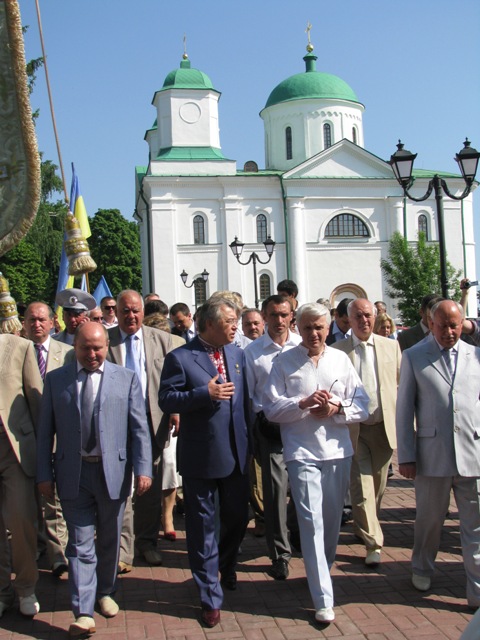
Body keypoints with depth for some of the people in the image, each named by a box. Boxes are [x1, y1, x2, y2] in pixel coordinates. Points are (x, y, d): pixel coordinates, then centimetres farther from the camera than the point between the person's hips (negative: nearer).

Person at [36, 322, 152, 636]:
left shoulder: (127, 379, 2)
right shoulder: (56, 380, 4)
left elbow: (139, 428, -1)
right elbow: (46, 431, 4)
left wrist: (143, 469, -9)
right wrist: (44, 473, -1)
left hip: (113, 471, 1)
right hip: (73, 473, 0)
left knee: (109, 540, 16)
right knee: (81, 544, 1)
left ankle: (105, 592, 36)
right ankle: (84, 612, 6)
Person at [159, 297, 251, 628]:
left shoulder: (238, 354, 7)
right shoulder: (180, 358, -9)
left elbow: (245, 398, 9)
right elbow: (166, 399, -12)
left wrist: (250, 441, 5)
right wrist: (205, 393, -24)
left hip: (237, 453, 5)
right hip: (201, 456, -5)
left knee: (238, 519, 17)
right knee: (203, 526, 6)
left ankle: (226, 567, 47)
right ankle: (211, 598, 19)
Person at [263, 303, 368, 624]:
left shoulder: (340, 359, 7)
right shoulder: (284, 361, 1)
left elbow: (362, 404, 6)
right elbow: (271, 407, -4)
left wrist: (336, 409, -12)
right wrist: (303, 403, -18)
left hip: (338, 450, 3)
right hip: (302, 452, -3)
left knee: (332, 518, 14)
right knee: (312, 521, -7)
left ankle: (323, 571, 39)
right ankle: (324, 599, -3)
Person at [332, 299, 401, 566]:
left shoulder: (391, 346, 6)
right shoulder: (337, 350, -1)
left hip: (384, 426, 3)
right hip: (353, 429, -2)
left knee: (378, 486, 14)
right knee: (362, 487, -4)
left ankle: (366, 527, 37)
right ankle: (374, 543, 5)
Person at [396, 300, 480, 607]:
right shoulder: (414, 357, 3)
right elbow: (404, 408, 2)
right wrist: (406, 455, -1)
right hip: (432, 453, -1)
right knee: (429, 519, 13)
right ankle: (422, 570, 37)